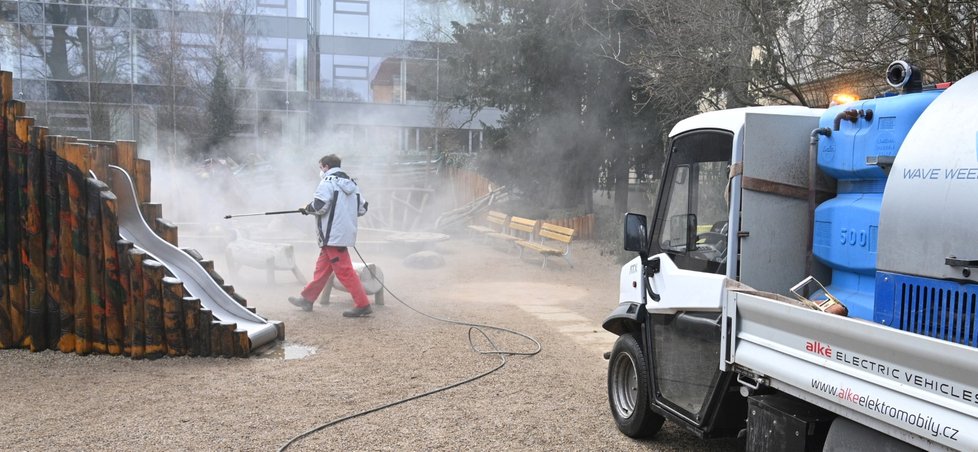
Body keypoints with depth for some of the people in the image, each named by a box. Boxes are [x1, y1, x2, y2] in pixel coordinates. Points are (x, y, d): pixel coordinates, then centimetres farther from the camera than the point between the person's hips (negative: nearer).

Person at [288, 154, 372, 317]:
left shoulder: (328, 182, -10)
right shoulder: (351, 183, 15)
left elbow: (319, 206, -20)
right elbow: (362, 208, 13)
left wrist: (306, 209, 0)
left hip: (333, 235, -9)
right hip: (346, 232, 9)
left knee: (344, 271, -8)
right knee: (322, 267, 18)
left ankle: (362, 305, -9)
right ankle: (307, 298, 29)